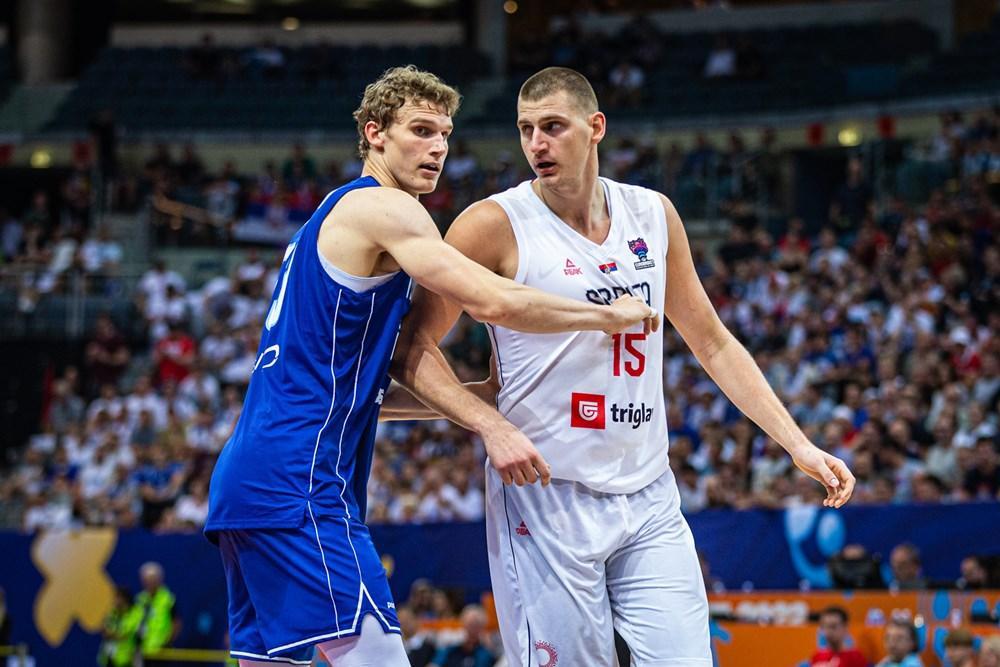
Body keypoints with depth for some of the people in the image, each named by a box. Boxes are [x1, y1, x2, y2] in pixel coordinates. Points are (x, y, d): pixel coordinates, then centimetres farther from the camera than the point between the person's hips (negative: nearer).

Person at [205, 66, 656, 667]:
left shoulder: (334, 216, 25)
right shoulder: (381, 207, -5)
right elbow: (492, 302, -17)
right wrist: (611, 315, -4)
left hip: (249, 478, 10)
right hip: (298, 482, -10)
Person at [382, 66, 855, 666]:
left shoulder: (653, 215, 9)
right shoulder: (496, 224, -6)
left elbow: (712, 343, 18)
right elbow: (413, 347, -3)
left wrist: (798, 444, 12)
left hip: (649, 500, 4)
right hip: (547, 498, -4)